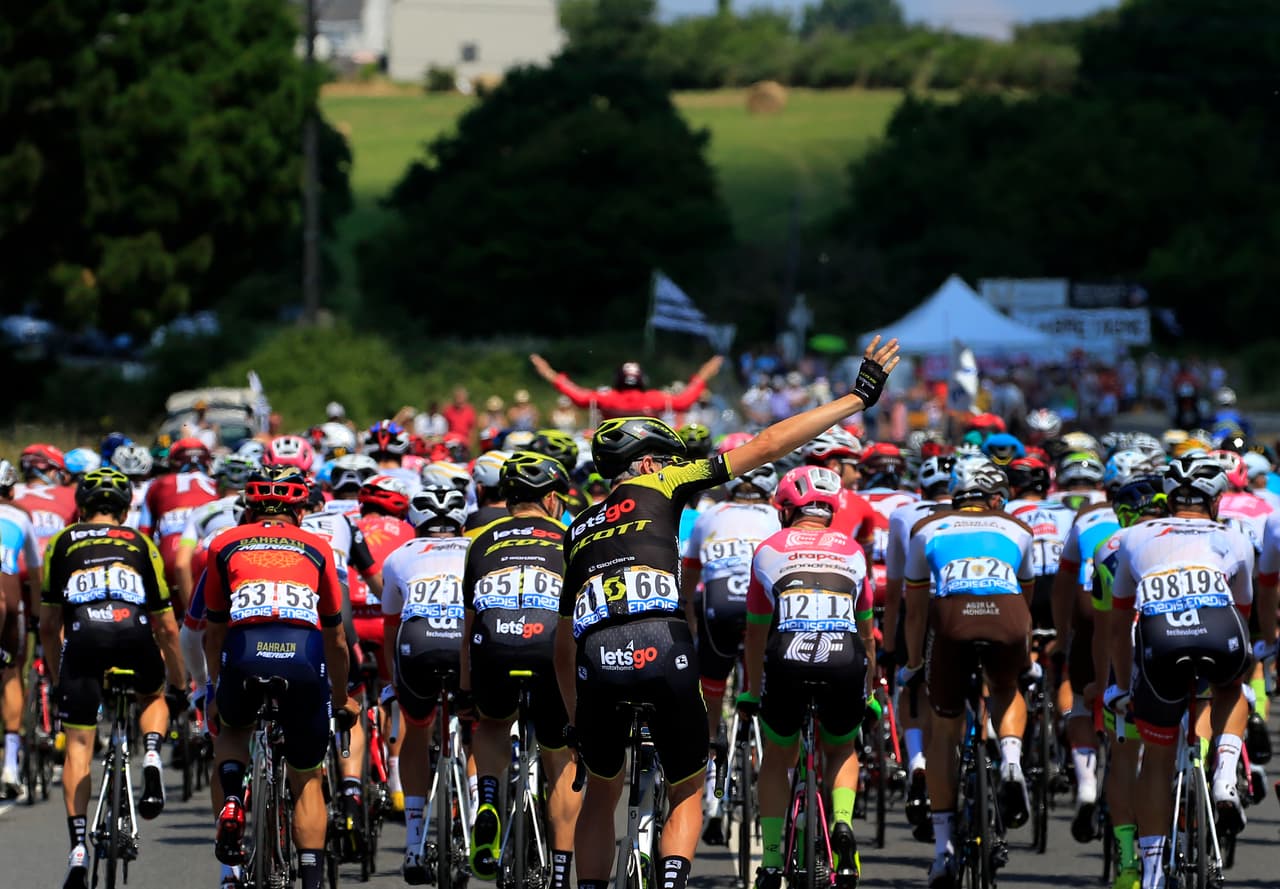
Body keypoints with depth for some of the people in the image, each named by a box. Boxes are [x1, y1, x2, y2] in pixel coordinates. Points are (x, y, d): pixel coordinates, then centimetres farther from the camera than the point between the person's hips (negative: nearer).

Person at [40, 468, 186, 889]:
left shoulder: (63, 543, 26)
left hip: (84, 636, -1)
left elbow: (49, 626, 25)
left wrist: (58, 679, 37)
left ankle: (78, 849, -2)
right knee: (153, 696, 32)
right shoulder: (141, 545, 28)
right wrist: (178, 685, 40)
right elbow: (167, 628, 28)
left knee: (78, 745, 9)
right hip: (134, 633, 1)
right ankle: (151, 760, 1)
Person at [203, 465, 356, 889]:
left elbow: (214, 633, 29)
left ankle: (232, 797, 4)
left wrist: (216, 690, 46)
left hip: (246, 652, 0)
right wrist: (342, 699, 46)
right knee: (307, 779, 18)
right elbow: (335, 639, 31)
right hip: (305, 656, 0)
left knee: (231, 730, 33)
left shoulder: (225, 545, 23)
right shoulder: (317, 548, 24)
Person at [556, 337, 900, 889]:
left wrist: (576, 722, 39)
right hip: (662, 647, -3)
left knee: (602, 792, 25)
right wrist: (858, 397, 18)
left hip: (597, 657, 3)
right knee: (687, 792, 15)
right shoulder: (659, 487, 18)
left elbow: (563, 645, 31)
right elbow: (767, 447, 14)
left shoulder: (580, 531, 30)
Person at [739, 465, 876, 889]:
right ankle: (842, 824, 3)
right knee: (842, 750, 29)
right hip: (845, 663, 1)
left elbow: (756, 631, 27)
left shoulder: (770, 549, 21)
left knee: (776, 758, 22)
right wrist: (869, 692, 41)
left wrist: (751, 693, 39)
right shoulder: (852, 551, 24)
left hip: (787, 663, -1)